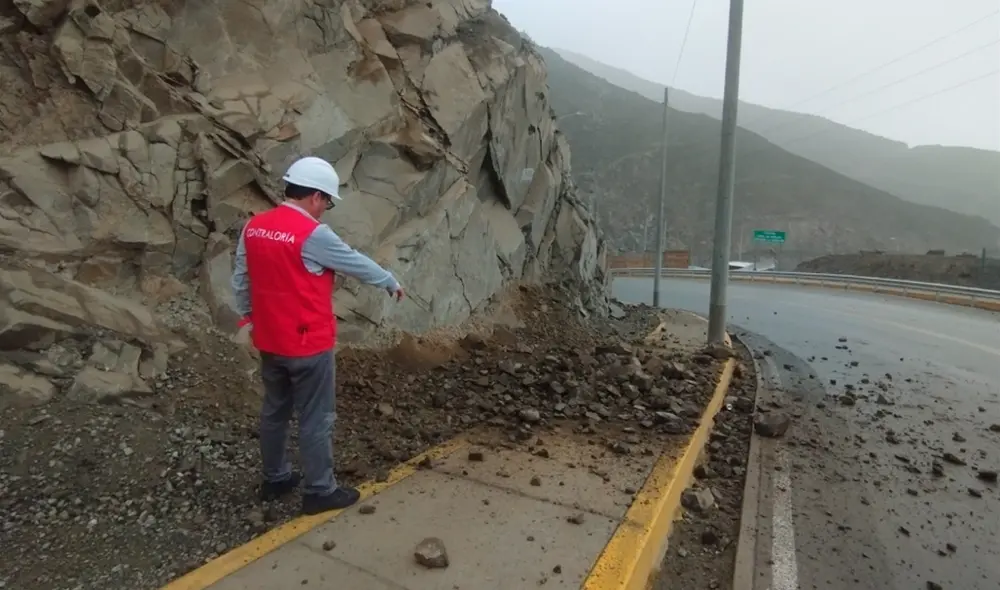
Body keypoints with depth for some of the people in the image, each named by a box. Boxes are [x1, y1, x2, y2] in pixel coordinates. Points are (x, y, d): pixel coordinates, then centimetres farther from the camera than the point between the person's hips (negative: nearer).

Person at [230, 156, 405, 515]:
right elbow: (356, 263, -8)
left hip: (269, 341, 8)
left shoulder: (253, 227, 3)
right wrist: (391, 283, 7)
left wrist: (248, 318, 21)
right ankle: (320, 491, 19)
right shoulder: (313, 234, -19)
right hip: (308, 344, -8)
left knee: (274, 411, 20)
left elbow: (240, 280, 10)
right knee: (316, 418, 6)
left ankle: (274, 479, 36)